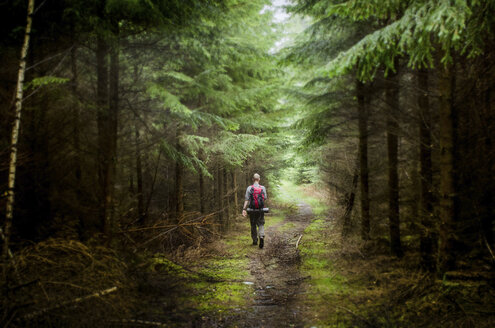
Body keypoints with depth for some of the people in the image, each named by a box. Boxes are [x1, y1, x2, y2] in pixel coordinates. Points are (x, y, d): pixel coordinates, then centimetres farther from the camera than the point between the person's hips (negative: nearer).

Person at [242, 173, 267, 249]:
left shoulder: (249, 188, -6)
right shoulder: (263, 188, -2)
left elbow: (246, 199, -11)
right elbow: (265, 199, 1)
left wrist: (244, 209, -13)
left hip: (252, 210, 0)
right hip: (261, 210, 0)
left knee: (253, 225, 12)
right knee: (261, 224, 6)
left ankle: (255, 240, 19)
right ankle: (262, 236, -19)